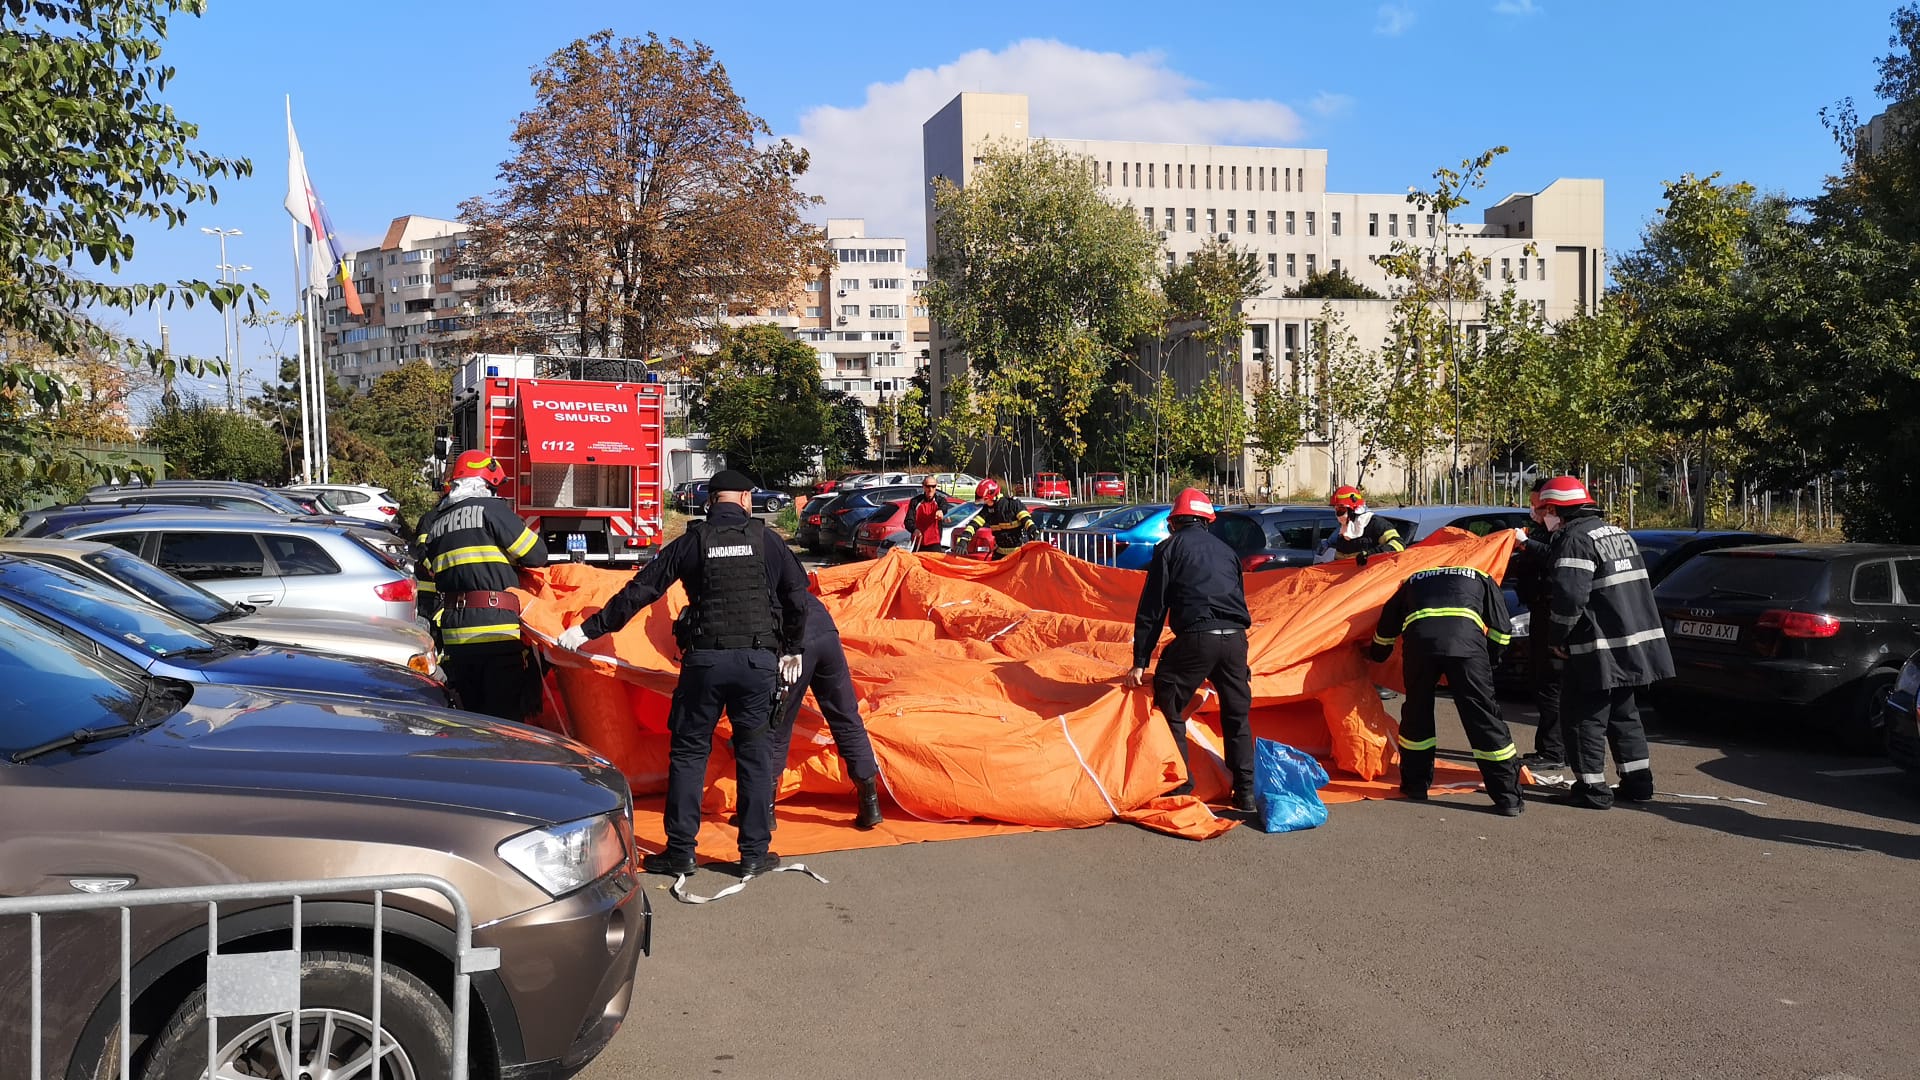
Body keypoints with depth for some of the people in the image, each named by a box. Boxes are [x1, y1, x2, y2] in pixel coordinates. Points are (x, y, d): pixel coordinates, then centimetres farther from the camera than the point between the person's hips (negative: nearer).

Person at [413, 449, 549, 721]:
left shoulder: (431, 522, 16)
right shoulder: (491, 509, -4)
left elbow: (425, 588, 16)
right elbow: (536, 555, -3)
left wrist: (436, 629, 22)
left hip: (454, 637, 7)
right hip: (495, 631, -6)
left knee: (470, 714, 15)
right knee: (505, 716, -4)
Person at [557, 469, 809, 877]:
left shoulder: (692, 541, 3)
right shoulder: (766, 539, 5)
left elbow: (640, 591, 2)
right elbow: (798, 595, 5)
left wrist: (589, 629, 8)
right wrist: (792, 649, 19)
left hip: (704, 659, -1)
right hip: (759, 659, 1)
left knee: (688, 752, 9)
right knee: (755, 754, 9)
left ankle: (680, 851, 10)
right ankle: (754, 854, 11)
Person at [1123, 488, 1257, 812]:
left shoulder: (1169, 548, 10)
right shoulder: (1226, 550, 25)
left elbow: (1152, 608, 4)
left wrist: (1140, 661, 4)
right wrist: (1244, 664, 36)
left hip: (1195, 638, -5)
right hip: (1235, 639, 5)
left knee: (1168, 707, 9)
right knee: (1237, 715, 17)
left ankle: (1180, 786, 6)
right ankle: (1245, 793, 18)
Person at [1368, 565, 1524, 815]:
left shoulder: (1413, 581, 36)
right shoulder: (1480, 578, 32)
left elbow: (1386, 626, 39)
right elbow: (1502, 628, 23)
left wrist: (1376, 655, 57)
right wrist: (1488, 661, 37)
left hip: (1419, 642, 1)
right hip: (1467, 643, -1)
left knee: (1417, 713, 21)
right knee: (1483, 716, 3)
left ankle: (1415, 785, 30)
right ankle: (1508, 797, 4)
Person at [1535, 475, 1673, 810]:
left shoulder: (1576, 539, -15)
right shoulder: (1616, 532, 16)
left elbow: (1570, 595, -24)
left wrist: (1556, 638, -12)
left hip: (1600, 650, -9)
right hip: (1635, 641, 9)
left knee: (1585, 716, 0)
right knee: (1623, 713, 19)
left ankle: (1592, 788, 2)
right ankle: (1638, 782, 22)